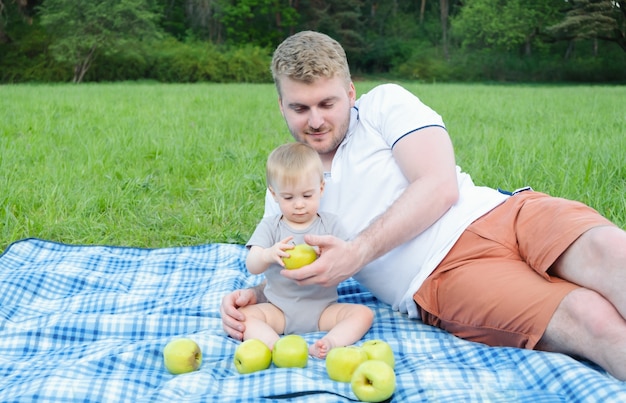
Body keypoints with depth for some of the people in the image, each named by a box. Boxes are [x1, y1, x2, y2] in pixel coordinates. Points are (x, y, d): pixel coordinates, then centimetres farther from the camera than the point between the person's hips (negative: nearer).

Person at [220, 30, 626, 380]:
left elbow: (440, 187, -5)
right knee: (589, 317, -30)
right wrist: (251, 295, -6)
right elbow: (281, 275, 20)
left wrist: (358, 252, -15)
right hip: (441, 277, 0)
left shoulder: (384, 103, 9)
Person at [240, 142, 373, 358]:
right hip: (279, 310, 0)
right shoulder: (269, 226, 2)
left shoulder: (330, 224, 3)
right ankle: (276, 346, -41)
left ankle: (330, 342, -41)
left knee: (364, 313, -20)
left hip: (322, 308, 0)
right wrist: (268, 255, -33)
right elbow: (252, 266, -9)